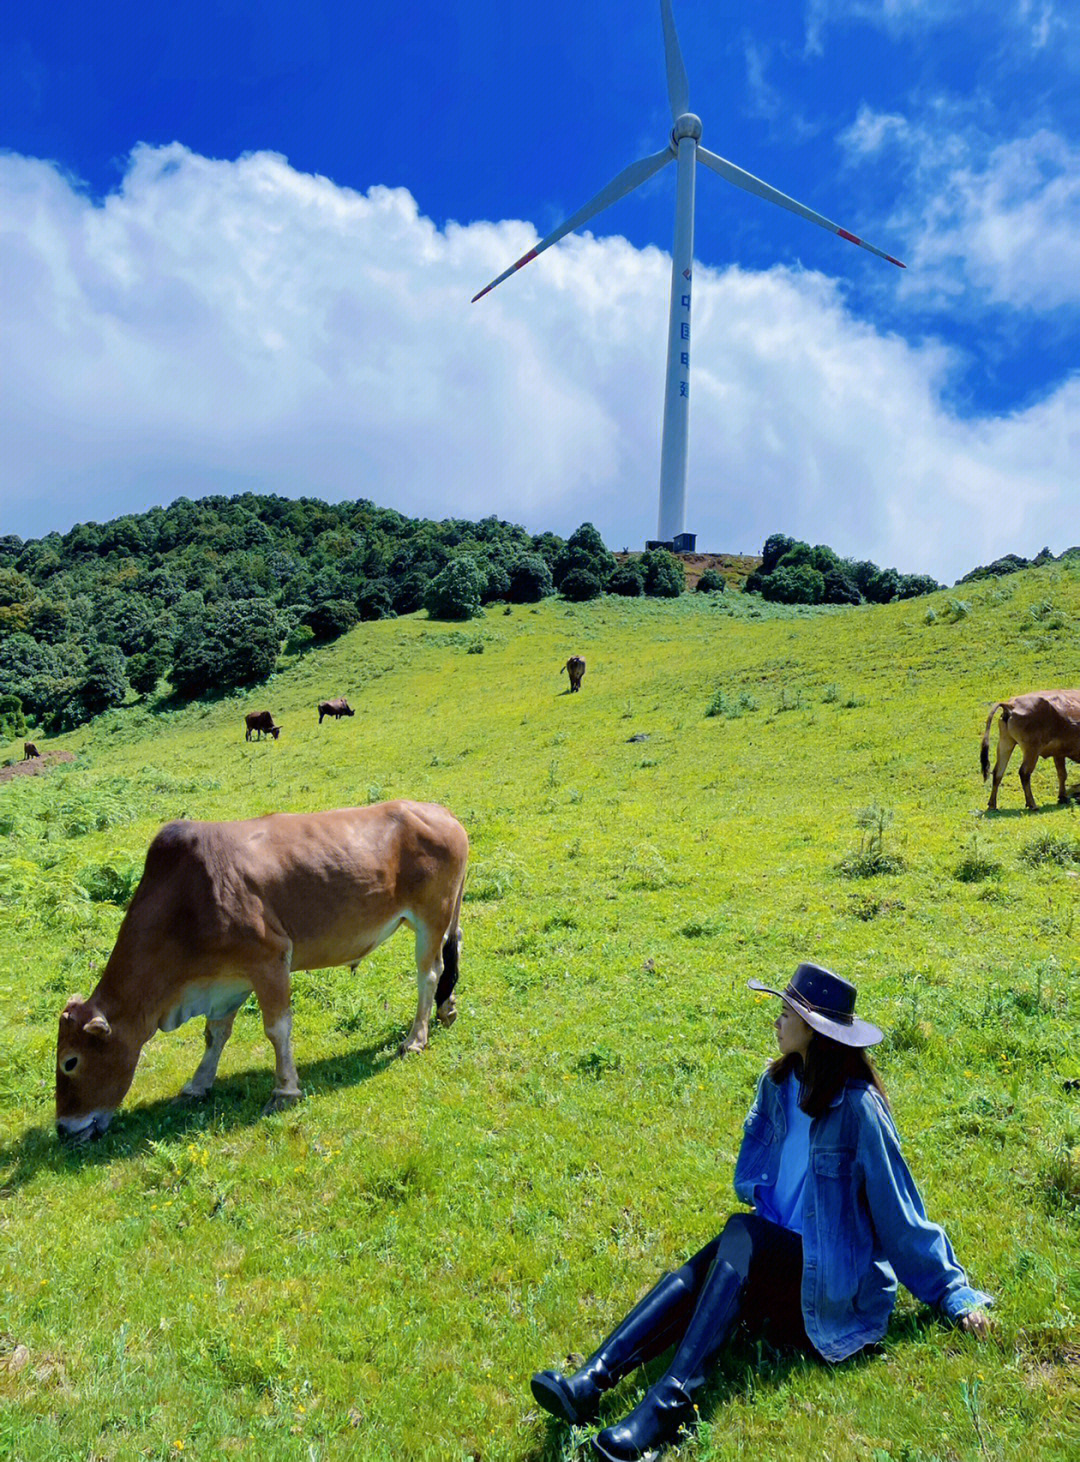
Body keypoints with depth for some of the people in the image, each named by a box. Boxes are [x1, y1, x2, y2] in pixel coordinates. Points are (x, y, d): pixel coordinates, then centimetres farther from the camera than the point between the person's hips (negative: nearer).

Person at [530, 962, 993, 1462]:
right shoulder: (778, 1084, 5)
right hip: (779, 1254, 6)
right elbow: (751, 1178, 20)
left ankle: (671, 1403, -44)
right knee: (695, 1275, -24)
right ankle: (591, 1382, -37)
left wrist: (955, 1293, -5)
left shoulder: (857, 1106, -17)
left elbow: (898, 1206, -10)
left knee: (742, 1234, -33)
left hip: (835, 1280, -6)